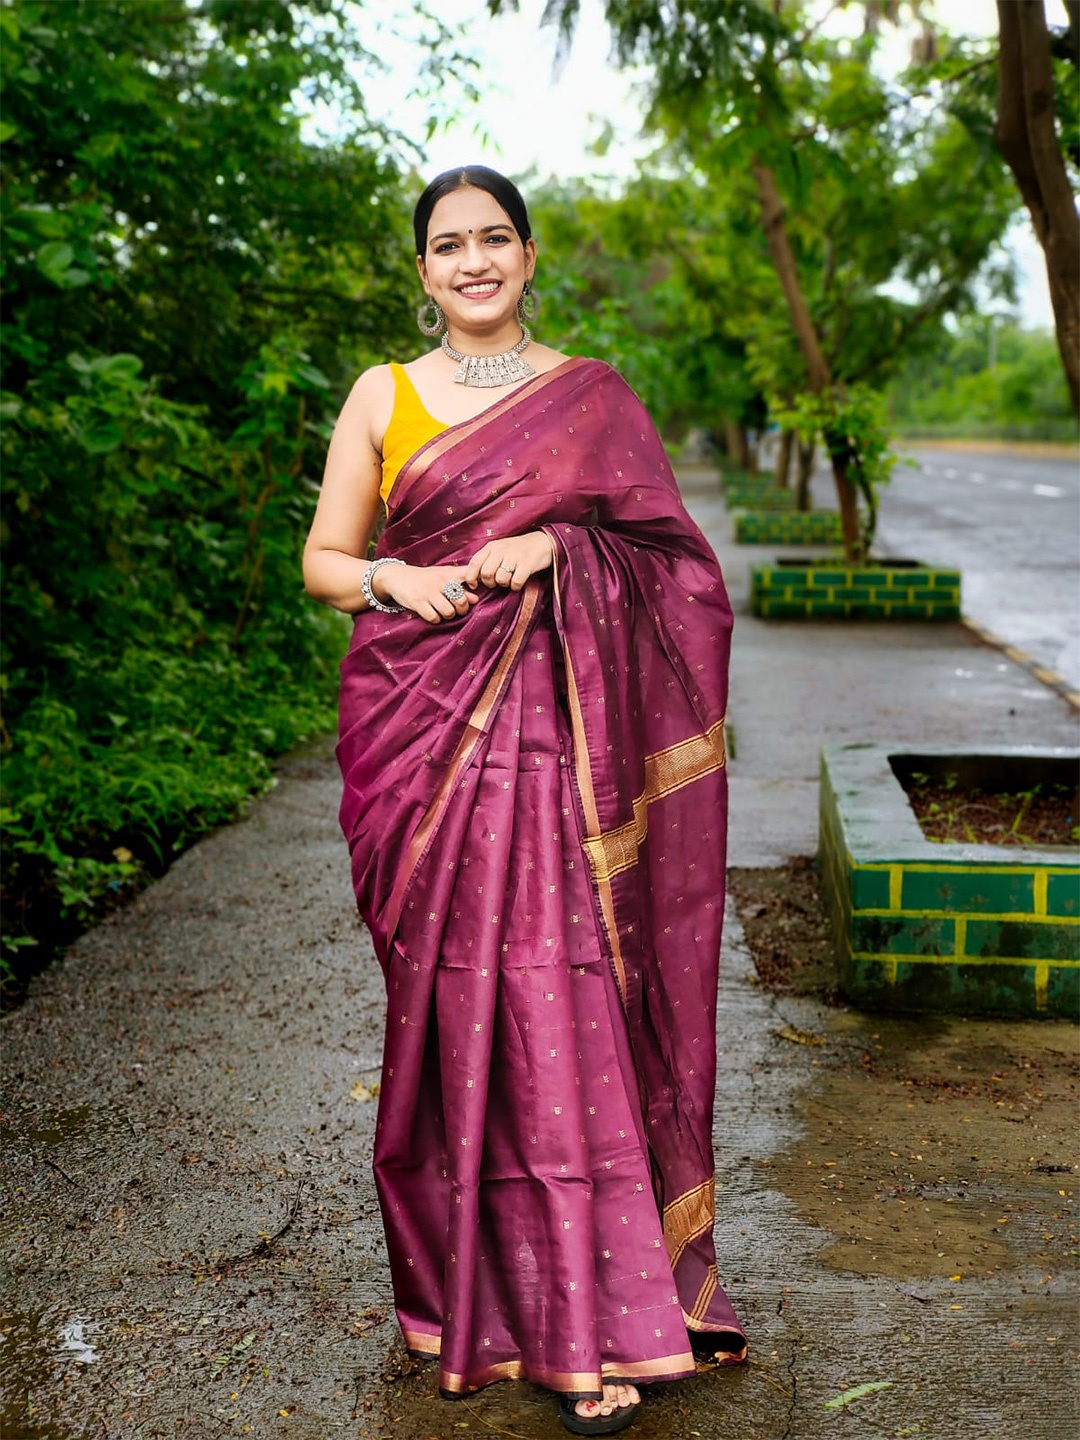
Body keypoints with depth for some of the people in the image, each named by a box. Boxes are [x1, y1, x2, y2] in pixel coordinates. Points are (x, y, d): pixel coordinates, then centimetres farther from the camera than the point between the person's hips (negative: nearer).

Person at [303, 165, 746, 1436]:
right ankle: (465, 1282, 18)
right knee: (447, 994, 1)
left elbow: (669, 556, 9)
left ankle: (582, 1322, 2)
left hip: (548, 727, -1)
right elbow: (321, 560, 11)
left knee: (559, 993, -7)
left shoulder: (592, 398, 9)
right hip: (419, 723, 1)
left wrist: (557, 544, -9)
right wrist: (394, 579, -11)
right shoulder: (383, 396, 10)